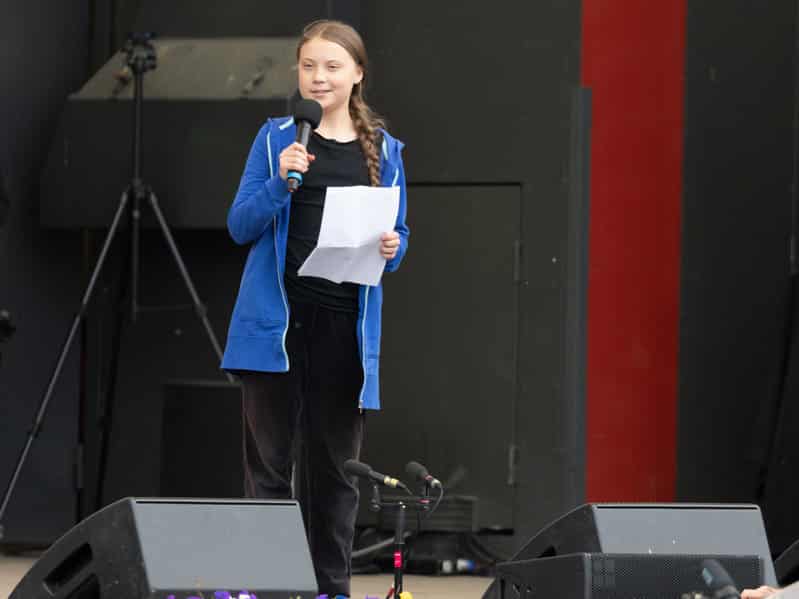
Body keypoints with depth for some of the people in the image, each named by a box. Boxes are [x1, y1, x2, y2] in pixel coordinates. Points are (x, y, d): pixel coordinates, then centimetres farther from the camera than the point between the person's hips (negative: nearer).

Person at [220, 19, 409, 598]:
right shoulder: (277, 138, 3)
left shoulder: (384, 150, 9)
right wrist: (281, 180, -18)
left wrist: (392, 248, -10)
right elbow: (241, 226, -1)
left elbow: (398, 236, 14)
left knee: (334, 464, 7)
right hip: (276, 320, -2)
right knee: (269, 461, -1)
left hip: (346, 326, 2)